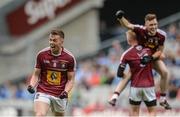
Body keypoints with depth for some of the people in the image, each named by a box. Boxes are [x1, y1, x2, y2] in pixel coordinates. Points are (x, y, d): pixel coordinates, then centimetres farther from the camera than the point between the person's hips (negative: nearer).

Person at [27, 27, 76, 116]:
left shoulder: (69, 58, -5)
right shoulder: (41, 55, -3)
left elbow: (70, 80, 1)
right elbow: (36, 74, 5)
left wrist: (66, 92, -16)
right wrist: (31, 85, -14)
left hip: (60, 96, 1)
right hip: (43, 92, -1)